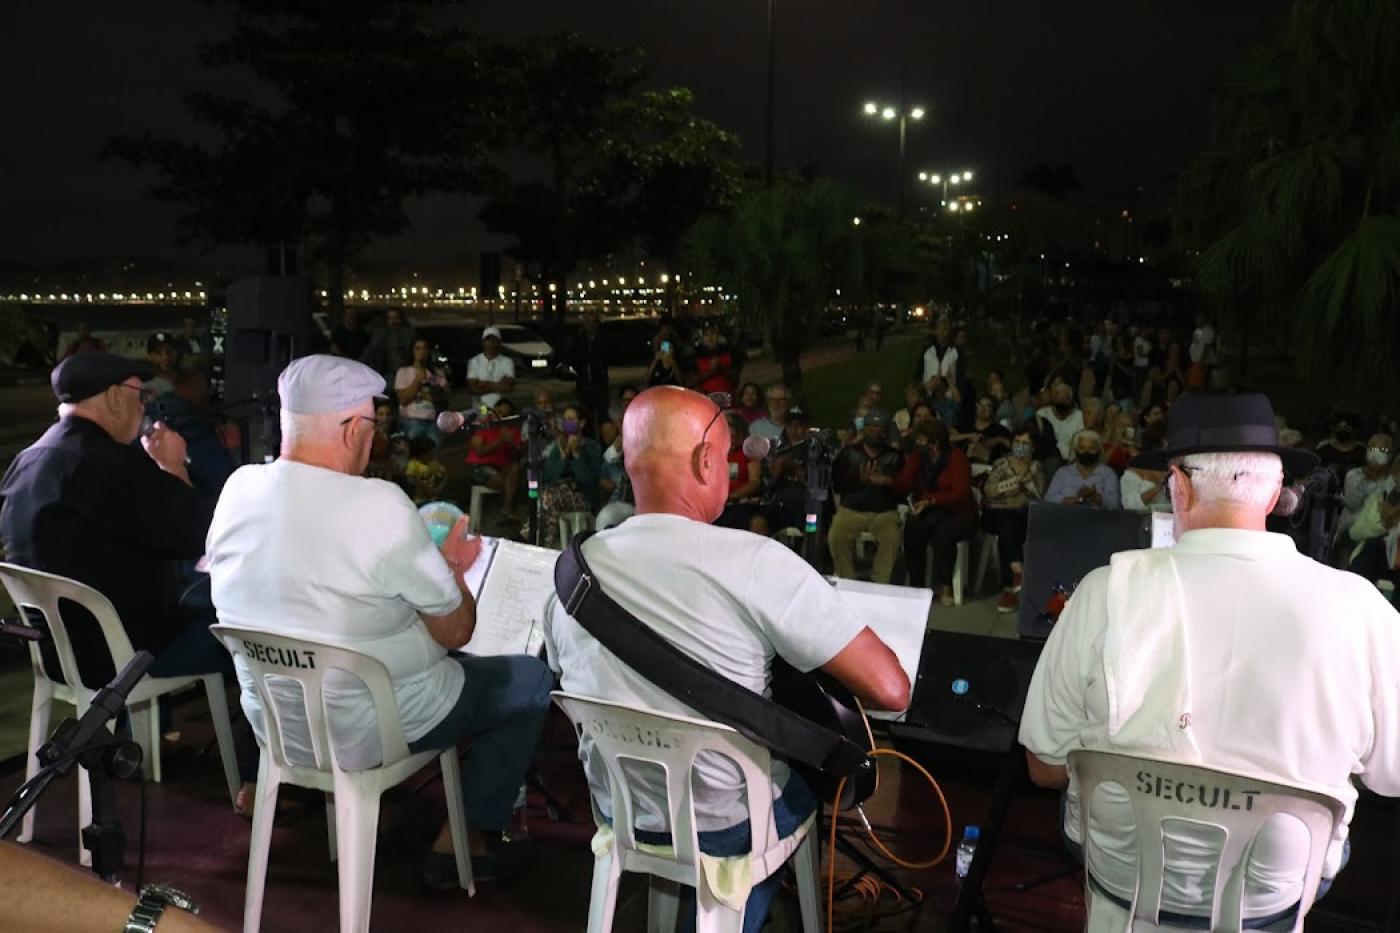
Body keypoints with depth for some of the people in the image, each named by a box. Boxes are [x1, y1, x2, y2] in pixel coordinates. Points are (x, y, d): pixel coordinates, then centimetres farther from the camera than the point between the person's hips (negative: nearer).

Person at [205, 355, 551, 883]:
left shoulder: (238, 488, -8)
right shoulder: (380, 505, -26)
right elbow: (456, 631, -16)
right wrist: (451, 568, 3)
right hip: (362, 732, -7)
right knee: (531, 680, 11)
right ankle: (466, 842, 14)